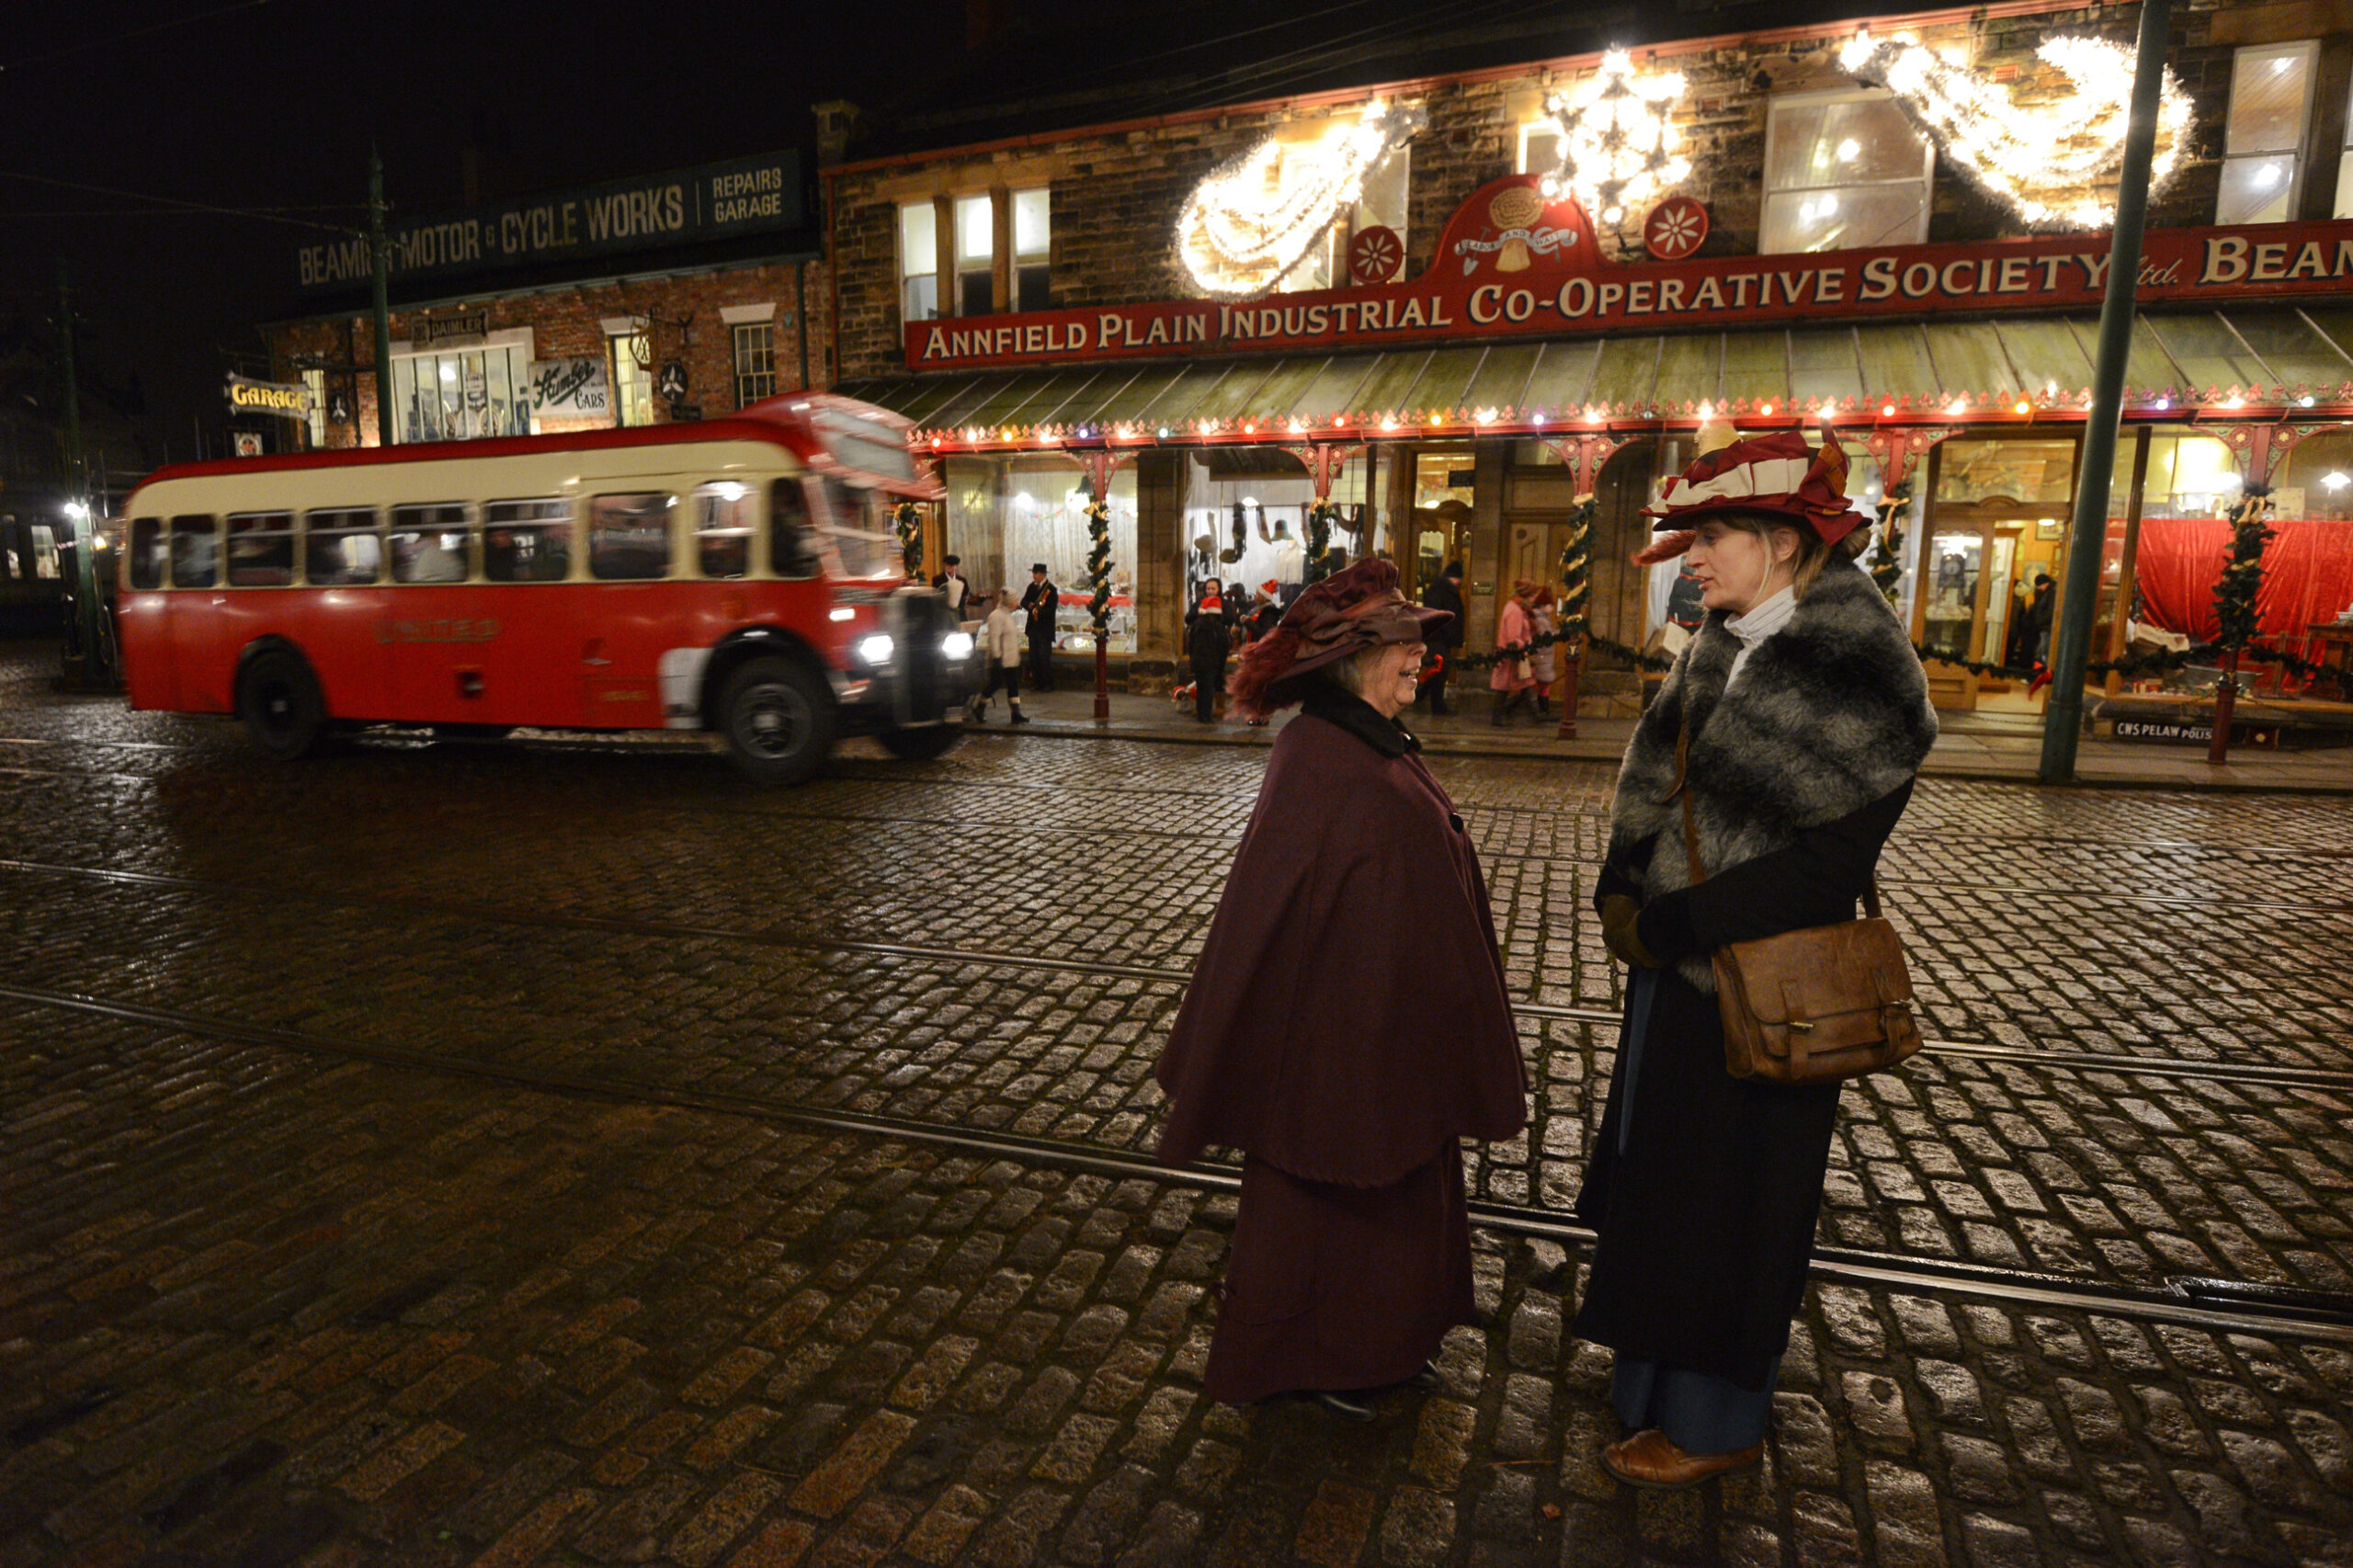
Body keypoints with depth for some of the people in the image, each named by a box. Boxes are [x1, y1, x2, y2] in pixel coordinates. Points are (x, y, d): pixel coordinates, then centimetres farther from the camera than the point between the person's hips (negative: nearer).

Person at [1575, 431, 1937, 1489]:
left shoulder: (1857, 677, -21)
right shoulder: (1723, 645, 3)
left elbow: (1823, 863, -22)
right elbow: (1654, 771, 6)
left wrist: (1667, 923, -18)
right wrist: (1622, 890, -6)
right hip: (1677, 966, 8)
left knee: (1723, 1197, 9)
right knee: (1657, 1166, 22)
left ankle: (1715, 1423, 32)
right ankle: (1656, 1361, 46)